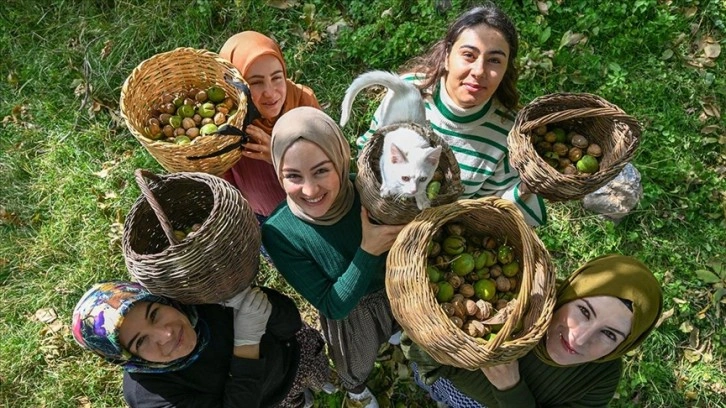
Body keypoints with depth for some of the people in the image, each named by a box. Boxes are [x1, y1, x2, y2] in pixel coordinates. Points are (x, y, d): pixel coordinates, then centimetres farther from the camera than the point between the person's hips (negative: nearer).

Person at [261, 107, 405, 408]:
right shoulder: (280, 233, -35)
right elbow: (333, 306, -29)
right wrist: (367, 252, -40)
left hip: (397, 289, 3)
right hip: (349, 314, -2)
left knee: (400, 327, 38)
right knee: (356, 365, 31)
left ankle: (394, 334, 76)